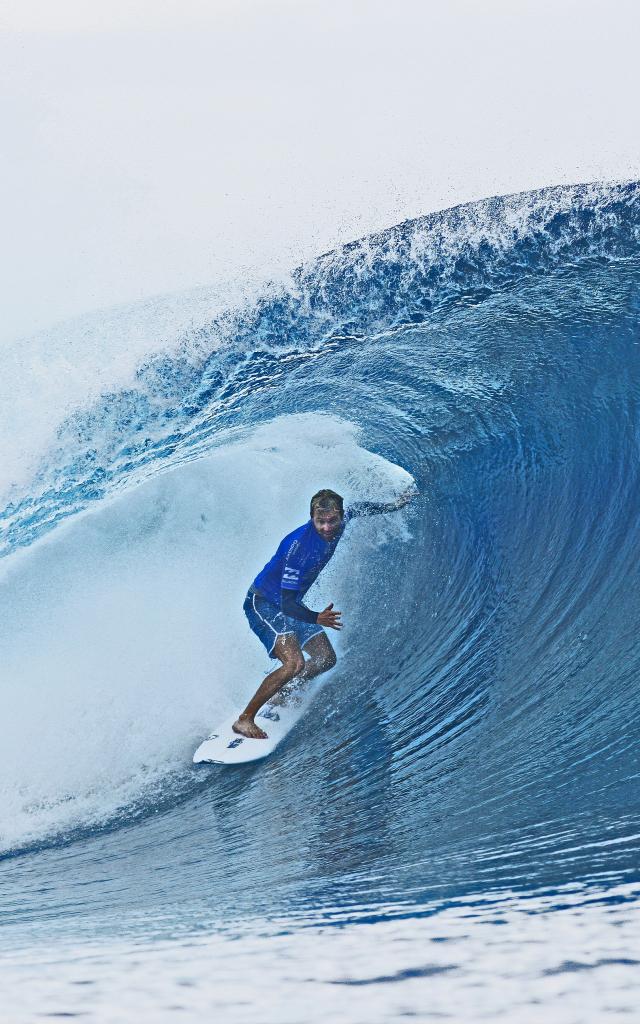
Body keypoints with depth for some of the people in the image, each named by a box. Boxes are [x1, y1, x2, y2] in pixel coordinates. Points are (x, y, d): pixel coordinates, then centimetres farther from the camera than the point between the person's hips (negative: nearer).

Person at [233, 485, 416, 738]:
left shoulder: (337, 526, -12)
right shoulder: (299, 546, -34)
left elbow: (357, 509, 15)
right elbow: (287, 603, -34)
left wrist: (393, 506, 20)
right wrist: (317, 619, -50)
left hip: (291, 604, 8)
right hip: (263, 603, -8)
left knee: (326, 659, 7)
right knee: (295, 663, -25)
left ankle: (278, 693, 28)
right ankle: (244, 720, -16)